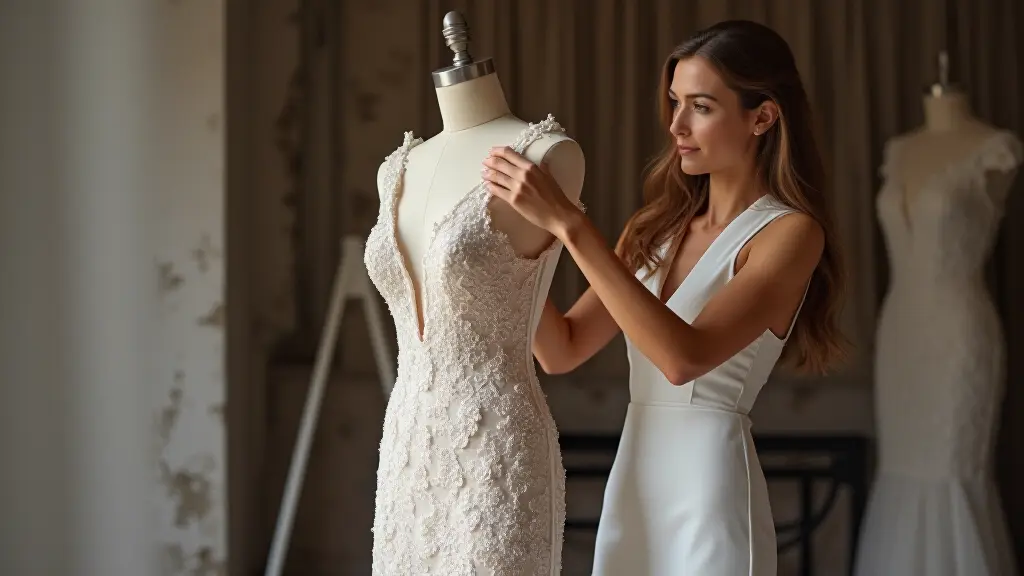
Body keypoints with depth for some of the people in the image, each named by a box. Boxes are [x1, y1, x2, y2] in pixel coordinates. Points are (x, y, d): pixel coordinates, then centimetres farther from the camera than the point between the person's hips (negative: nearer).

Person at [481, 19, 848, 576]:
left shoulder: (790, 233, -10)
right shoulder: (657, 225, 11)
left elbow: (684, 358, -25)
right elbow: (561, 351, 8)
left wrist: (568, 223, -26)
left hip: (708, 489, -6)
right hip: (630, 482, 6)